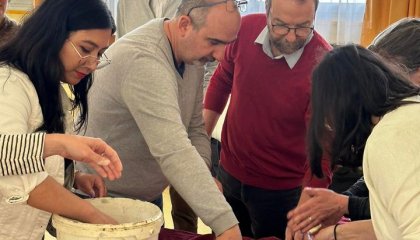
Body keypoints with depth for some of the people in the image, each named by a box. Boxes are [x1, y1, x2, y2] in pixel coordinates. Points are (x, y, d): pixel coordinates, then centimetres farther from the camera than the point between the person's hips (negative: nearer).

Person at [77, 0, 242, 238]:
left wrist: (202, 175, -16)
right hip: (107, 198, -8)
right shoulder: (142, 60, -31)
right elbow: (174, 152, -39)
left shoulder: (193, 55, -3)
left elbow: (195, 128, 3)